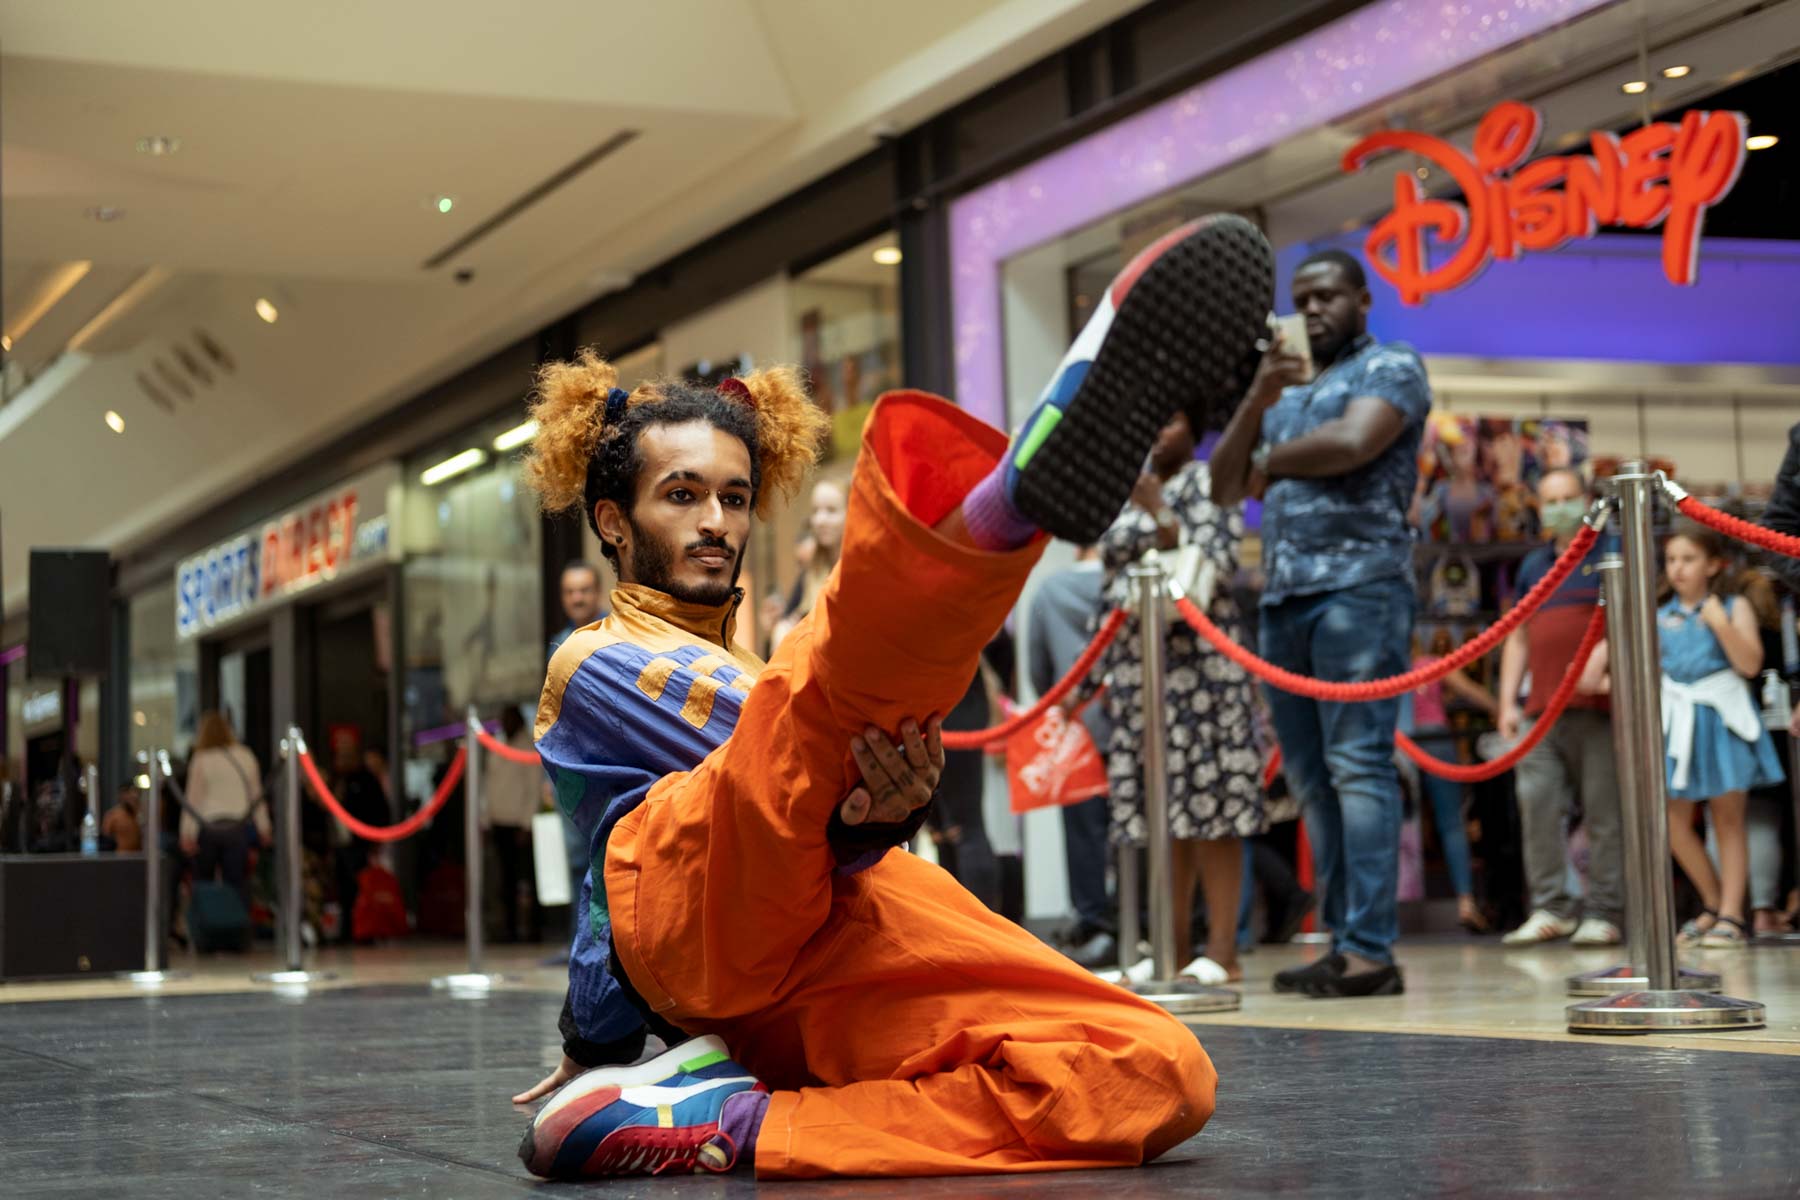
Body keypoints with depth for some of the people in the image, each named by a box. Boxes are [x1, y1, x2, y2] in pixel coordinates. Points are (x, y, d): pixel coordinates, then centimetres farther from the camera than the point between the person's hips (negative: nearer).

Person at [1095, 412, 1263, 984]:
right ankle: (1174, 950, 7)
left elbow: (1216, 567, -11)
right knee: (1160, 809, 4)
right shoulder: (1128, 496, 20)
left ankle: (1222, 952, -11)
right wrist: (1099, 670, 18)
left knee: (1205, 798, -10)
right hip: (1137, 666, 6)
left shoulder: (1207, 482, 0)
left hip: (1196, 662, -6)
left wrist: (1160, 514, -19)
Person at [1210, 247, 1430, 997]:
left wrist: (1271, 461, 3)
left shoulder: (1391, 367, 6)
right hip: (1283, 596, 7)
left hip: (1358, 586, -7)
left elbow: (1353, 444, -14)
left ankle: (1370, 950, -15)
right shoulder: (1287, 393, 26)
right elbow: (1225, 489, 16)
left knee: (1358, 766, -13)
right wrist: (1258, 399, 3)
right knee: (1311, 778, 3)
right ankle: (1340, 941, 5)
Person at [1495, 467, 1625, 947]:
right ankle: (1551, 907, -2)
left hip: (1598, 706, -4)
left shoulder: (1612, 554, 8)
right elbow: (1518, 637, 21)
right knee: (1536, 801, -6)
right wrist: (1508, 702, 13)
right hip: (1542, 709, 4)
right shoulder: (1533, 566, 22)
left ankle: (1603, 913, -1)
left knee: (1604, 812, -4)